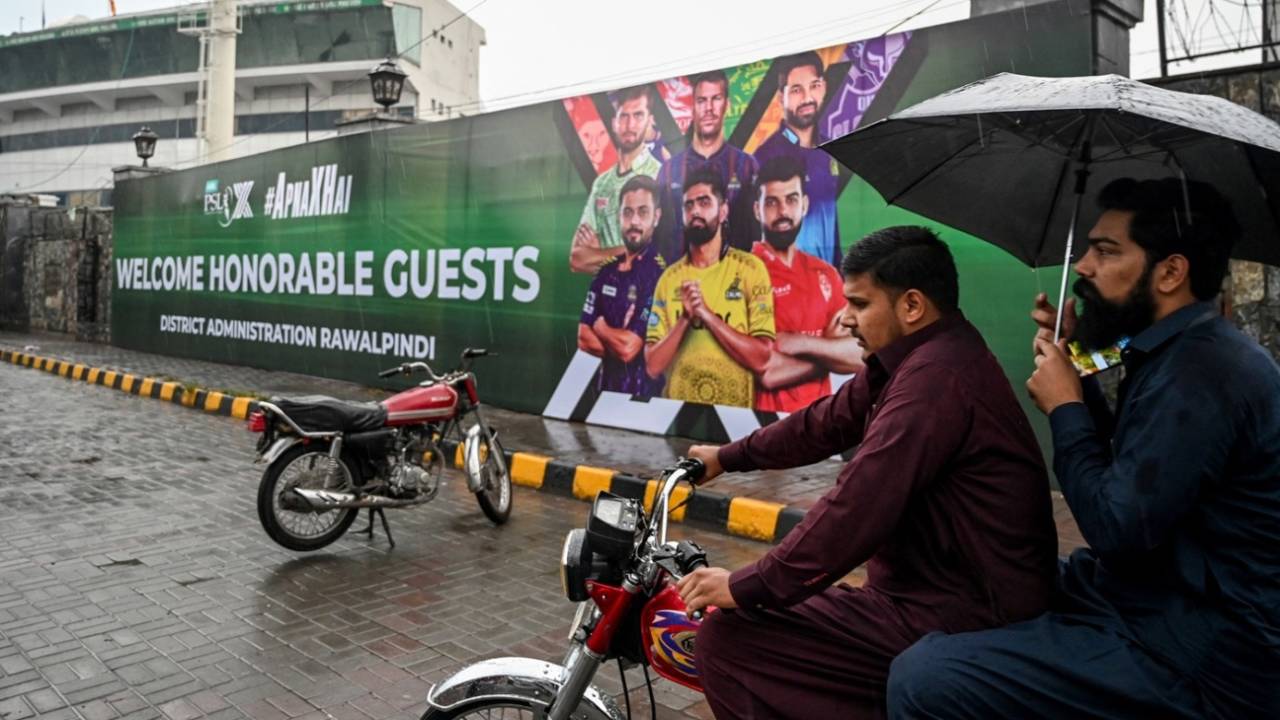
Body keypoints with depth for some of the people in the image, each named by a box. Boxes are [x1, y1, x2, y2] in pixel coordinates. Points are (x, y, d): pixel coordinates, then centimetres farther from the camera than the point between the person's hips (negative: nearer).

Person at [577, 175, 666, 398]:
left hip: (643, 391, -6)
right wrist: (617, 342, -14)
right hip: (606, 386, 6)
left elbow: (629, 348, -20)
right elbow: (584, 338, 2)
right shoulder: (606, 272, 4)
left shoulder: (660, 273, -17)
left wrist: (601, 327, -2)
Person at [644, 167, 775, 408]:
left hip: (734, 410, -2)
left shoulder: (750, 268, -1)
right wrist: (685, 318, -10)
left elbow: (760, 359, -7)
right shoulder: (669, 278, 7)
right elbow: (653, 366, 2)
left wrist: (707, 314, -12)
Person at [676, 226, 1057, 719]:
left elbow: (856, 510, -28)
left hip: (964, 617, -10)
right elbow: (826, 423, 17)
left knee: (725, 638, -13)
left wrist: (746, 587, -19)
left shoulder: (936, 375, -24)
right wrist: (728, 457, 24)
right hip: (965, 591, 10)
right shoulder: (920, 358, 9)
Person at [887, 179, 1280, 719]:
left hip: (1196, 657, -11)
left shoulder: (1201, 373, -23)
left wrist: (1065, 407, -12)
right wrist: (1074, 364, 7)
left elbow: (1117, 526, -26)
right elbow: (1124, 465, 19)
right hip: (1166, 599, 11)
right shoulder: (1189, 352, 10)